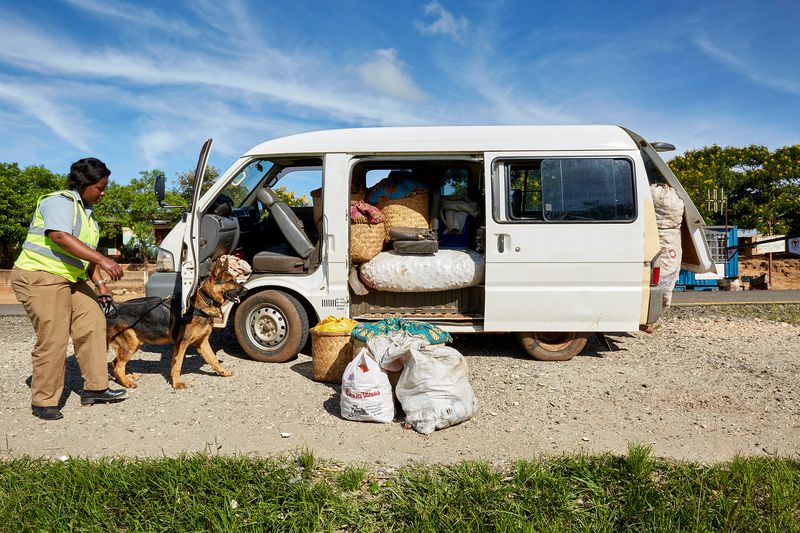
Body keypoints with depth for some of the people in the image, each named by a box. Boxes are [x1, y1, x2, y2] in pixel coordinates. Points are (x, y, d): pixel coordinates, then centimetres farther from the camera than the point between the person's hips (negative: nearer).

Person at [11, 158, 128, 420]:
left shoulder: (87, 211, 16)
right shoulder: (60, 202, -13)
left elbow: (87, 252, 20)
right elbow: (62, 238, -30)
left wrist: (99, 283, 12)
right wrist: (104, 260, -36)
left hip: (71, 280, 9)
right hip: (40, 278, -9)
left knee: (93, 324, 2)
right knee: (53, 340, -10)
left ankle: (95, 388, 9)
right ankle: (43, 403, 2)